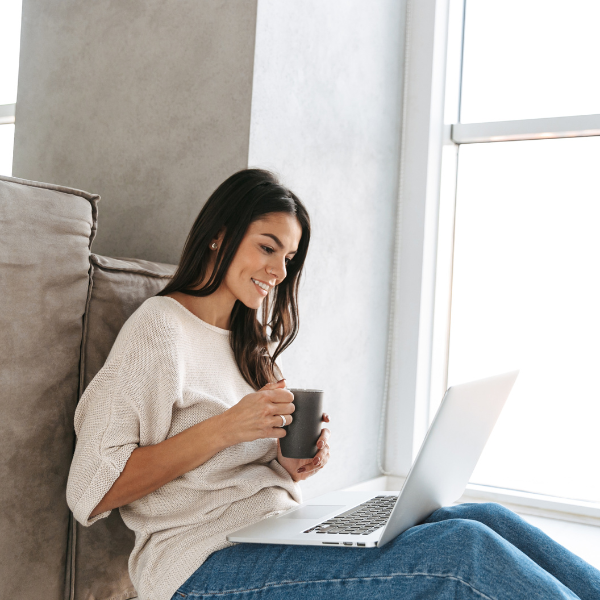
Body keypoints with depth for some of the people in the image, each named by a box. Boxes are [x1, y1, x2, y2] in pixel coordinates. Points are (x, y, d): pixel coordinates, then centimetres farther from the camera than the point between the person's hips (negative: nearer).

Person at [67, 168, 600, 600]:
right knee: (464, 550, -23)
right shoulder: (159, 327, -5)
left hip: (282, 535, 7)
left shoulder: (248, 341, 20)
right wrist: (223, 428, -17)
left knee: (487, 519, -14)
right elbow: (93, 491, -12)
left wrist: (294, 463, 0)